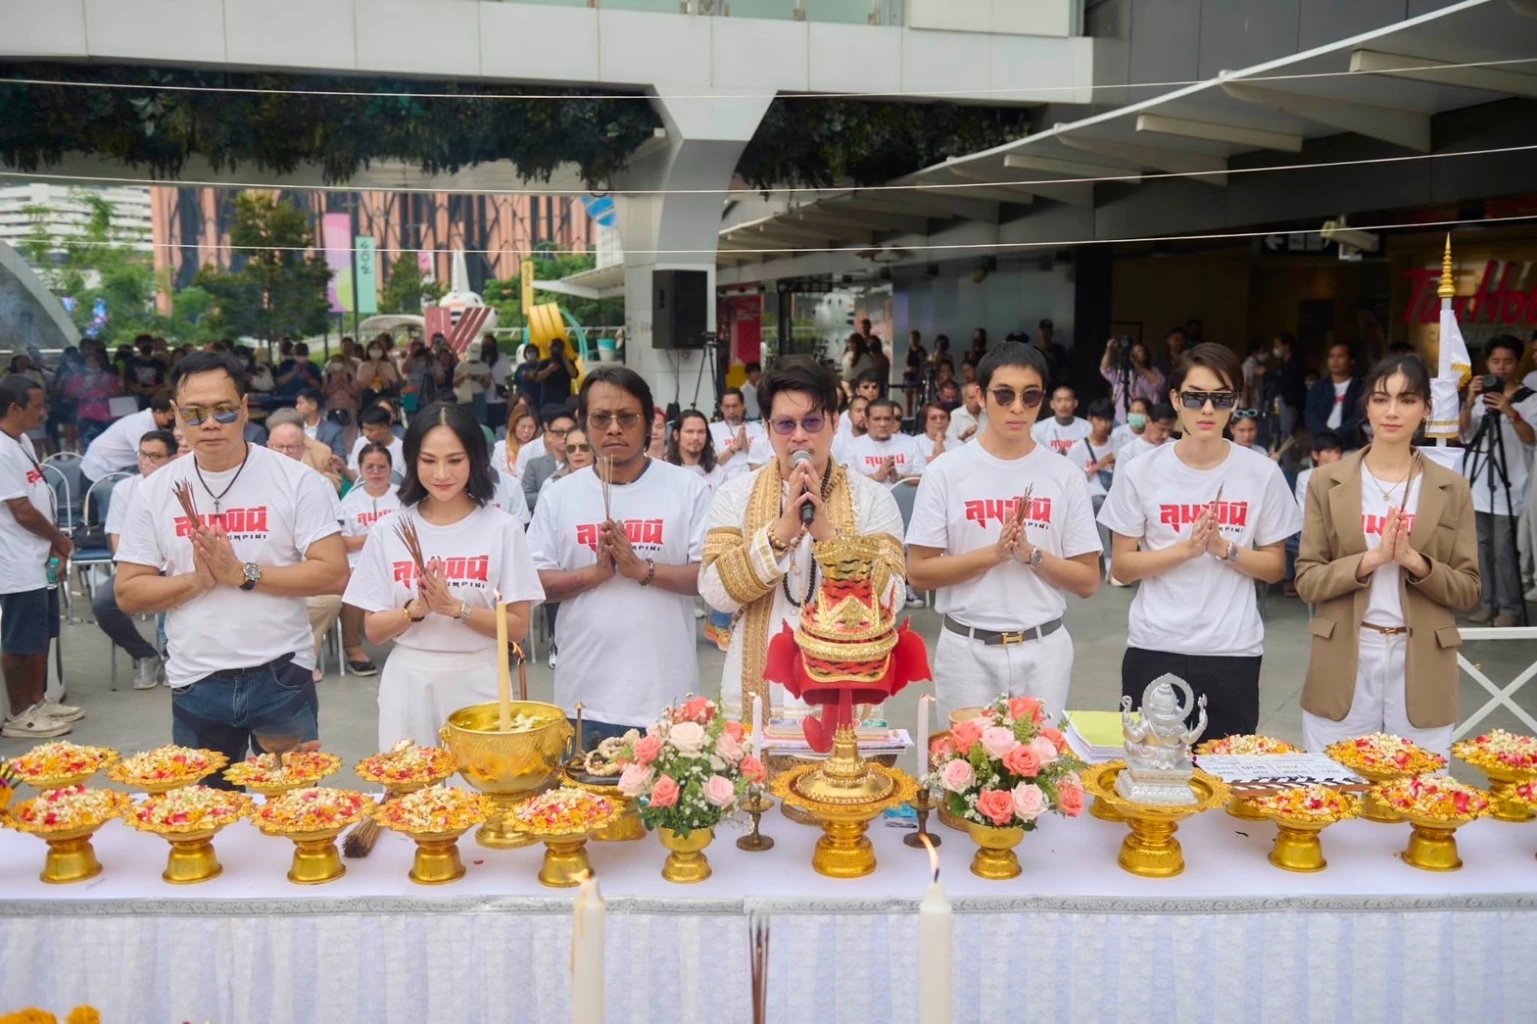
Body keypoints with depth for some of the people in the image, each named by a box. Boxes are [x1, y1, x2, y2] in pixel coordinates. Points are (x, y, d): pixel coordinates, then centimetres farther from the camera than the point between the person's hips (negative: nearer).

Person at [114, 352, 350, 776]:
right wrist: (196, 581, -14)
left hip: (281, 677, -2)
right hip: (195, 684, 2)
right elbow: (128, 594, 3)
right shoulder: (155, 491, 3)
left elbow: (333, 573, -11)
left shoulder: (297, 481, -5)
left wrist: (243, 574, -18)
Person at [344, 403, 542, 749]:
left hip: (479, 684, -1)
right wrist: (415, 609, -16)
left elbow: (518, 627, -5)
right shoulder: (387, 531, 1)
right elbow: (374, 631, 2)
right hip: (409, 687, 1)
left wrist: (455, 608, -18)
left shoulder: (502, 528, -4)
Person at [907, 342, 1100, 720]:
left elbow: (1088, 581, 2)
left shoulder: (1065, 476, 2)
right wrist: (993, 554, -16)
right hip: (967, 648, -1)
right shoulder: (946, 472, -3)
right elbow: (918, 573, -5)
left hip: (1043, 648, 1)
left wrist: (1032, 555, -14)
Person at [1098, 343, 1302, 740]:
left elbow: (1275, 567, 6)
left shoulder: (1262, 473, 0)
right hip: (1154, 650, 0)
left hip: (1234, 654, 1)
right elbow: (1121, 567, 0)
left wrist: (1225, 549, -13)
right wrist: (1185, 549, -15)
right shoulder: (1140, 472, -2)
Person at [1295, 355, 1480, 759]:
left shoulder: (1451, 489, 5)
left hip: (1421, 671, 1)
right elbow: (1307, 580, -1)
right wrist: (1371, 558, -16)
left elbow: (1468, 590, 4)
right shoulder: (1328, 481, 3)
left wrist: (1415, 562, -14)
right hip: (1344, 666, 0)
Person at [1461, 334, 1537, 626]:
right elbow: (1465, 435, 0)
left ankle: (1511, 607, -2)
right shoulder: (1480, 394, 11)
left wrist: (1511, 413, -29)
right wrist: (1469, 404, -16)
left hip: (1507, 483, -4)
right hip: (1478, 481, 4)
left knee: (1503, 548, -9)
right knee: (1482, 545, 6)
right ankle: (1488, 602, 13)